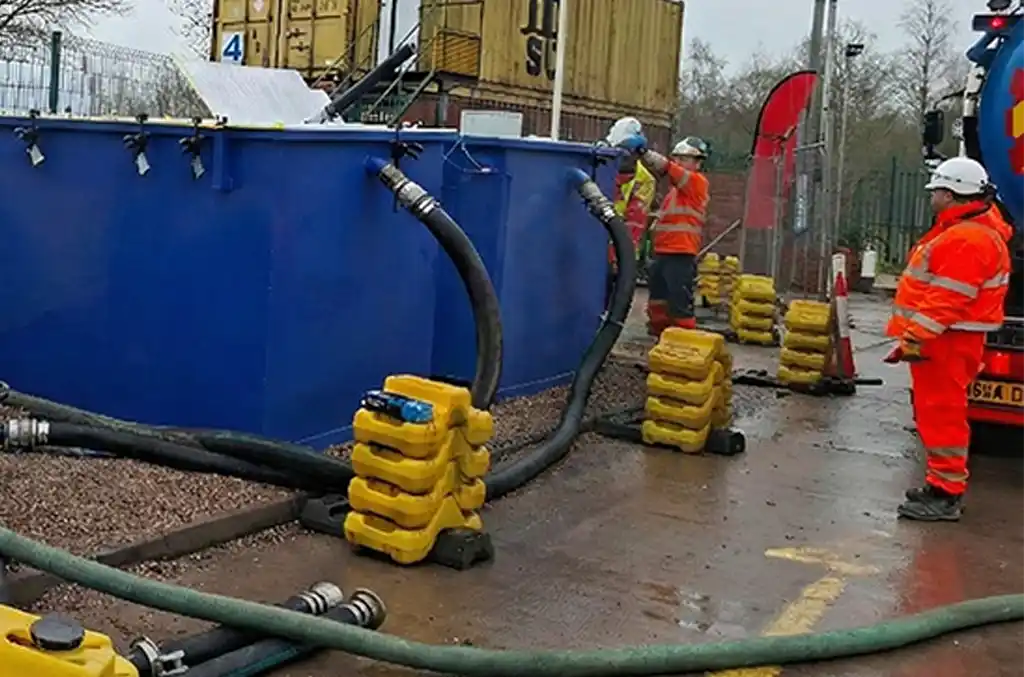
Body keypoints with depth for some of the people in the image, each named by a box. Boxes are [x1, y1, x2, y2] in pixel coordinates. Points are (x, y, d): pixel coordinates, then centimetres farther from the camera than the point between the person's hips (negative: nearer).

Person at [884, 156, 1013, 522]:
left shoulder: (966, 240, -19)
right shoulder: (963, 230, 18)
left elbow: (948, 298, -26)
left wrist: (916, 337, -26)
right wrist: (915, 336, 24)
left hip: (946, 343, -11)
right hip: (943, 340, 11)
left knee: (941, 414, -9)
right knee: (936, 413, 17)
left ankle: (945, 495, -6)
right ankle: (941, 485, 26)